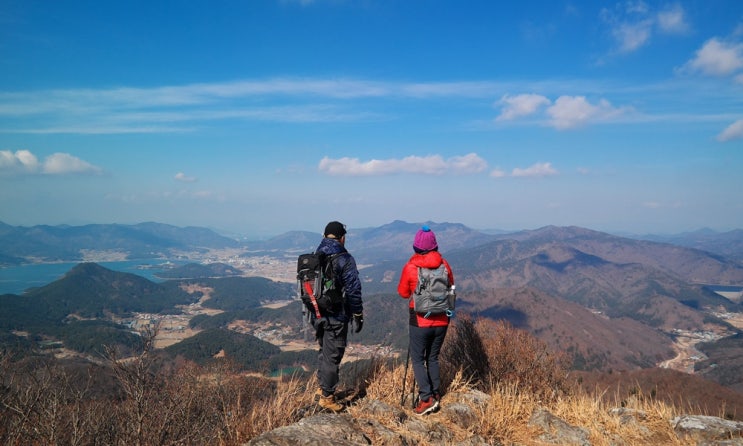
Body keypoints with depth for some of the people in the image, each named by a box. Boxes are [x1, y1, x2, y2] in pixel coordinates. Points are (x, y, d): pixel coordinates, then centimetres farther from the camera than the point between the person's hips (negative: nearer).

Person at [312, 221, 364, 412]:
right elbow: (353, 290, -16)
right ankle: (327, 396, 11)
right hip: (336, 316, -7)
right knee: (333, 355, 3)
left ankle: (322, 386, 35)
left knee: (324, 350, 23)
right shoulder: (345, 259, -15)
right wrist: (358, 314, -5)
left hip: (317, 315, 7)